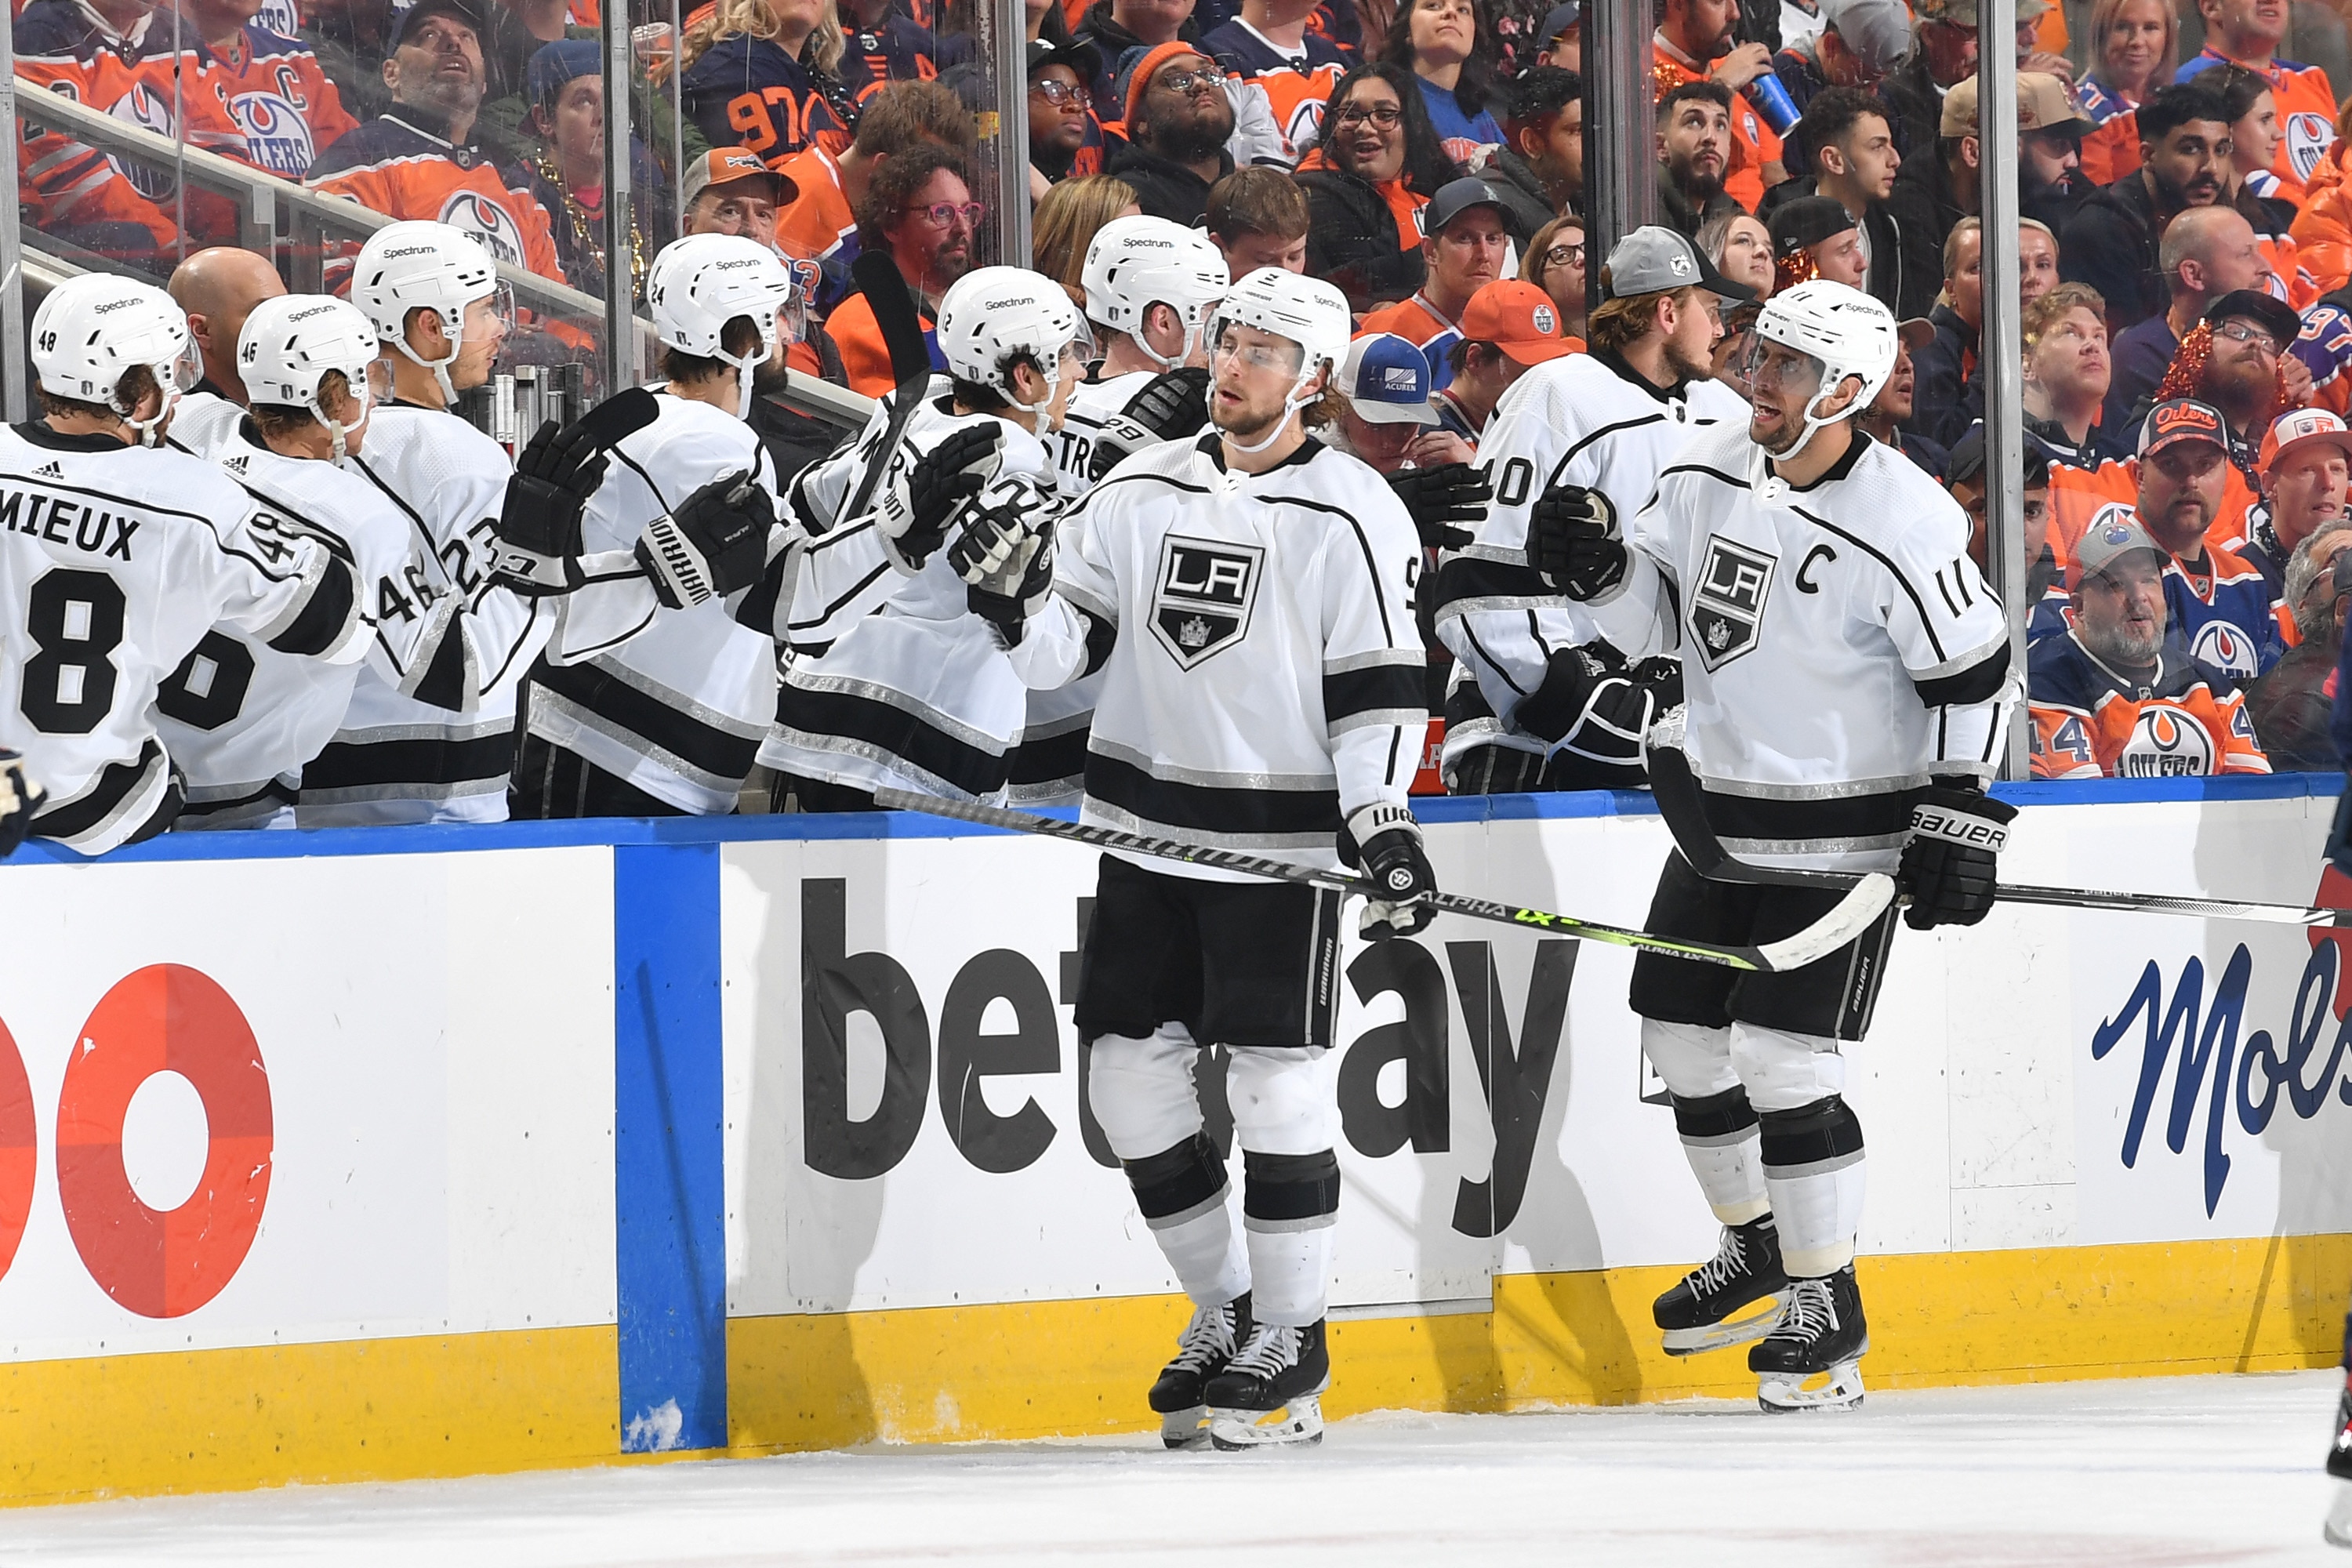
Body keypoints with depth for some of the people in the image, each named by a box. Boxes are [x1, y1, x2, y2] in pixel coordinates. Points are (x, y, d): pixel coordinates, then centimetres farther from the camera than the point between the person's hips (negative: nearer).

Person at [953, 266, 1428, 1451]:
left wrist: (1381, 823, -18)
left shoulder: (1351, 517, -6)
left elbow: (1380, 691, -8)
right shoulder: (1140, 492, 8)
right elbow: (1067, 644, 9)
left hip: (1279, 842, -6)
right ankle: (1226, 1306, 21)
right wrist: (1013, 605, -12)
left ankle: (1294, 1339, 4)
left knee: (1274, 1082, -7)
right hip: (1143, 822, 6)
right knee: (1128, 1070, 5)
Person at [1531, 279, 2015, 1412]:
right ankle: (1757, 1246, 34)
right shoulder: (1708, 471, 0)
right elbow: (1654, 616, 10)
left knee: (1784, 1060, -12)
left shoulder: (1903, 525, -19)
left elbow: (1974, 676, -12)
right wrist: (1599, 567, -11)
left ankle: (1827, 1303, 2)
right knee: (1683, 1040, 12)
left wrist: (1958, 823, -12)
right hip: (1721, 815, 7)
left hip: (1845, 830, -7)